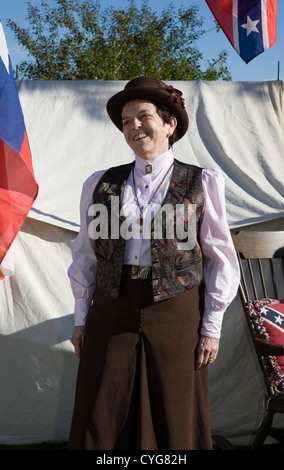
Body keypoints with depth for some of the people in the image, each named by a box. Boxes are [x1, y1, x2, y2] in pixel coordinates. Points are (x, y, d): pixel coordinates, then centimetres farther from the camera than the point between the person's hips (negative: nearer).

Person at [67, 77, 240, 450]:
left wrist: (212, 326, -3)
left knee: (175, 425, 6)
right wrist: (81, 319, 9)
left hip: (176, 316, -2)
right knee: (101, 425, 6)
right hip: (112, 315, 2)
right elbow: (85, 255, 12)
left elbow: (221, 259, 2)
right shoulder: (101, 184, 9)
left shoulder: (202, 183, 2)